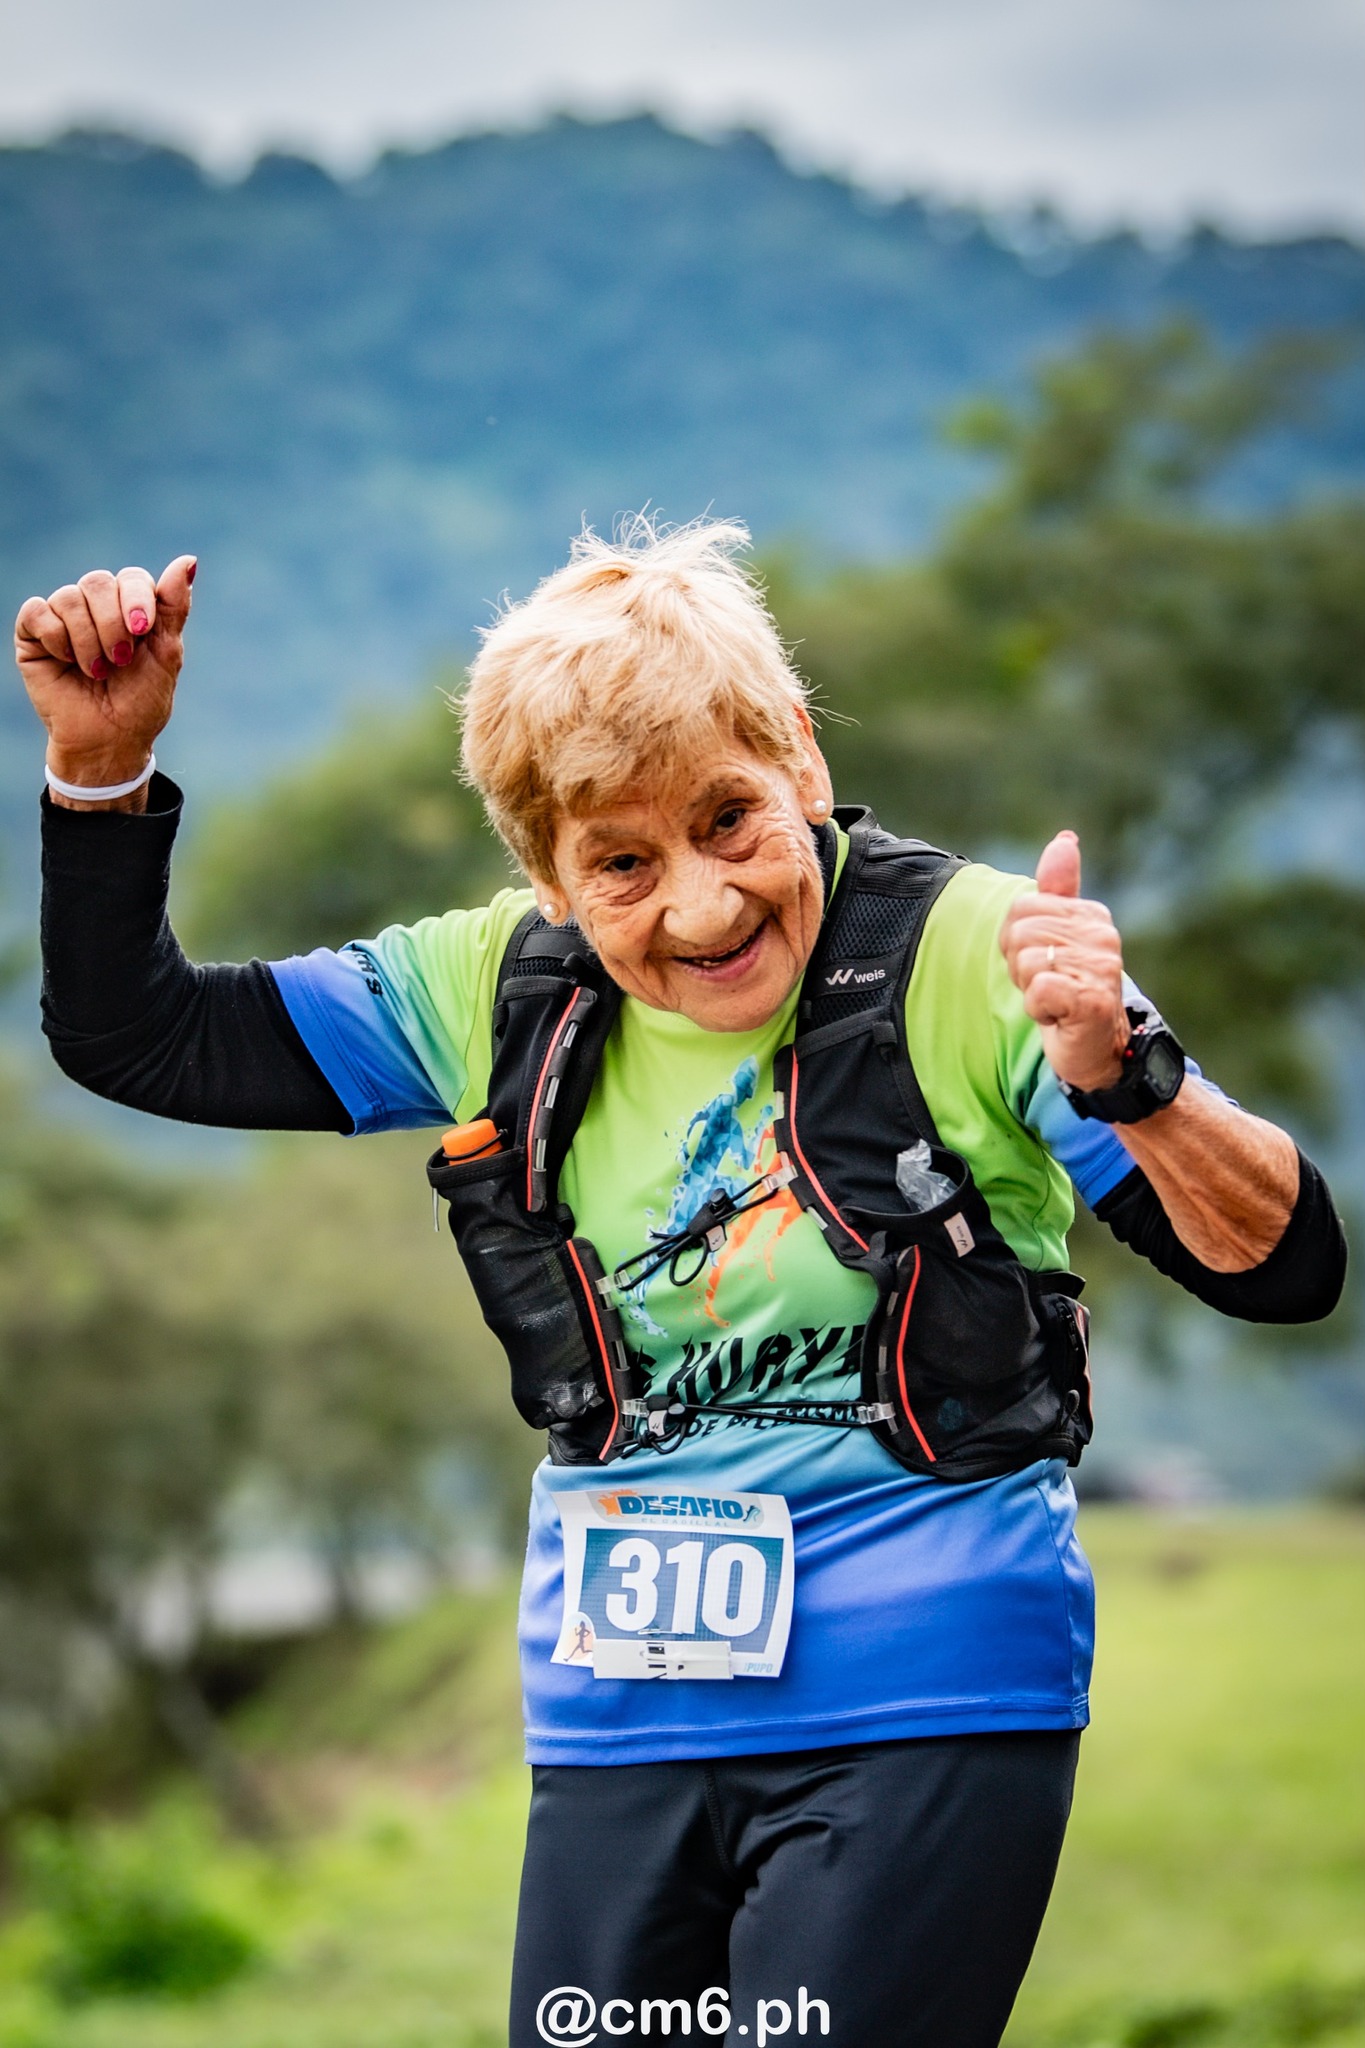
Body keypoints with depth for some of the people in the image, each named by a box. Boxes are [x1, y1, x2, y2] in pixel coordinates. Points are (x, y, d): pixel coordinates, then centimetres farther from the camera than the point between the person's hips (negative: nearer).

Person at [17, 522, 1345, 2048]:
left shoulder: (964, 956, -11)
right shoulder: (508, 988, 2)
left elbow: (1285, 1270, -14)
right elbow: (132, 1036, 9)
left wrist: (1123, 1077, -33)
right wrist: (103, 761, -6)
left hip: (925, 1715, -5)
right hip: (614, 1731, 5)